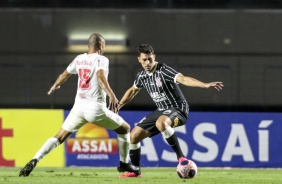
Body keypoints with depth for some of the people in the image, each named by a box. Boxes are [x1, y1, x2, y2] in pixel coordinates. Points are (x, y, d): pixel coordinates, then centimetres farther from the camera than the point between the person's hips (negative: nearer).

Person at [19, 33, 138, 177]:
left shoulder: (79, 59, 12)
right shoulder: (101, 60, -4)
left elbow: (64, 75, 26)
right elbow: (100, 76, -24)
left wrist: (54, 86, 46)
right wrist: (111, 95, -36)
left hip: (79, 107, 5)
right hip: (96, 108, -5)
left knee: (59, 137, 7)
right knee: (125, 128, 18)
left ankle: (34, 161, -13)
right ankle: (124, 163, 23)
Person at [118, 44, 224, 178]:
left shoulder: (163, 71, -21)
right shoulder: (142, 76, 2)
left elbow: (183, 79, -37)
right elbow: (133, 90, 24)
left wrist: (205, 85, -52)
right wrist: (118, 105, 26)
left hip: (177, 109, -8)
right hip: (161, 111, 8)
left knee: (160, 123, -42)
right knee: (133, 136, 3)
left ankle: (180, 156, -31)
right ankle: (135, 171, 22)